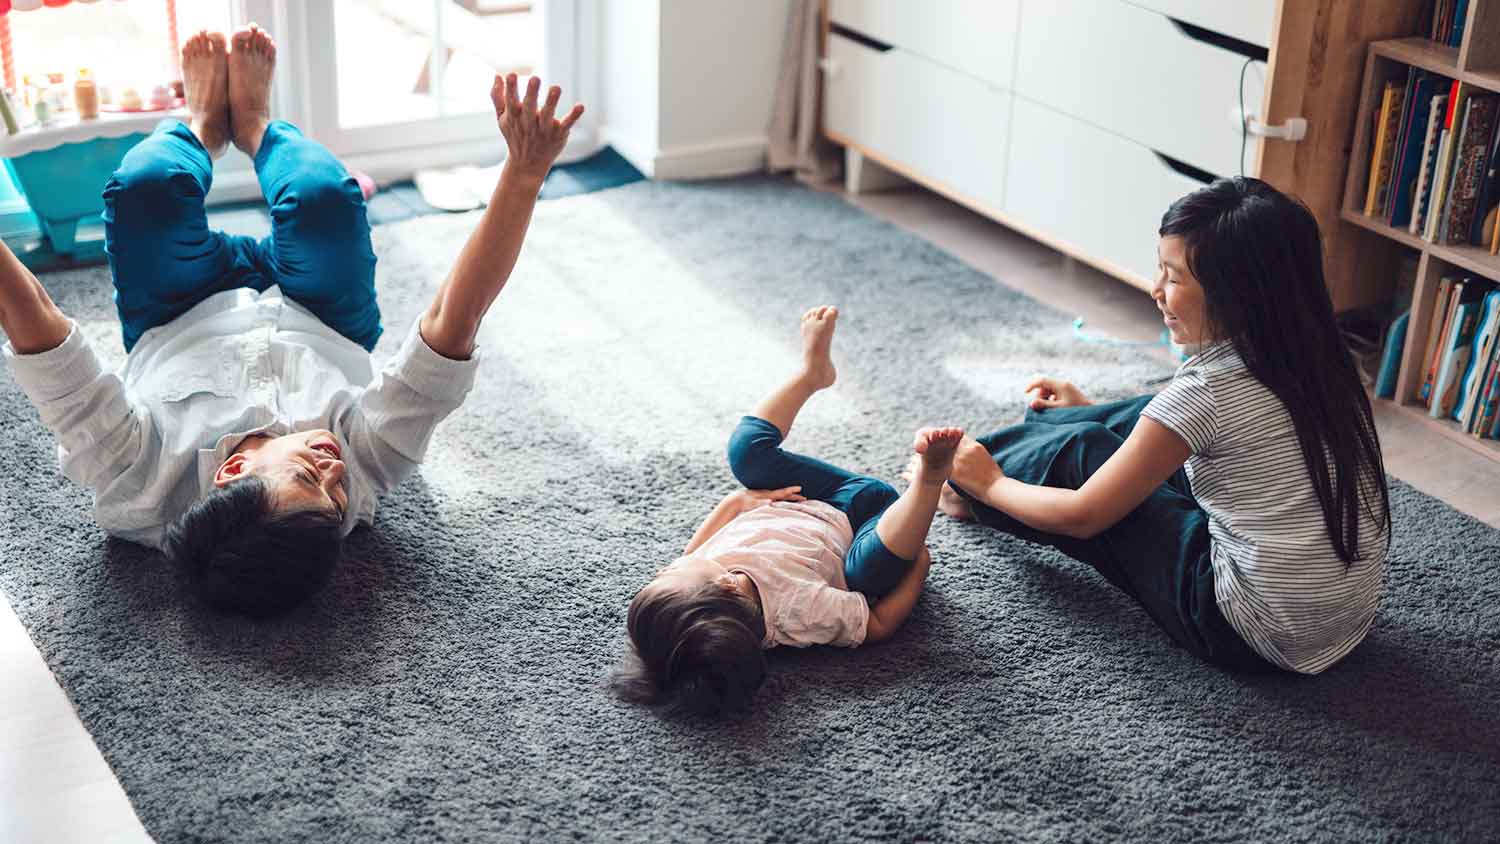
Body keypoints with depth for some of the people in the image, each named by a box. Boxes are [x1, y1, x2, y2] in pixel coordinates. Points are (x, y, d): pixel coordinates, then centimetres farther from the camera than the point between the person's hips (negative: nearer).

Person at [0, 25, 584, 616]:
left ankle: (205, 124, 28)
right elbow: (450, 324, -51)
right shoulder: (368, 461, -46)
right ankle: (255, 126, 23)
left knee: (144, 184, -15)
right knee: (326, 196, -19)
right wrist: (522, 178, -59)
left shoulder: (133, 478, -47)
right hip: (325, 331, 0)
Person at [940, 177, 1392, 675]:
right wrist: (1091, 412, 30)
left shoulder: (1206, 390, -21)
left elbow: (1083, 516, -11)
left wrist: (990, 484, 7)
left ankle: (968, 494, 32)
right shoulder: (1311, 358, 2)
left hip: (1259, 637, -8)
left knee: (1081, 450, 4)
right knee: (1144, 420, 16)